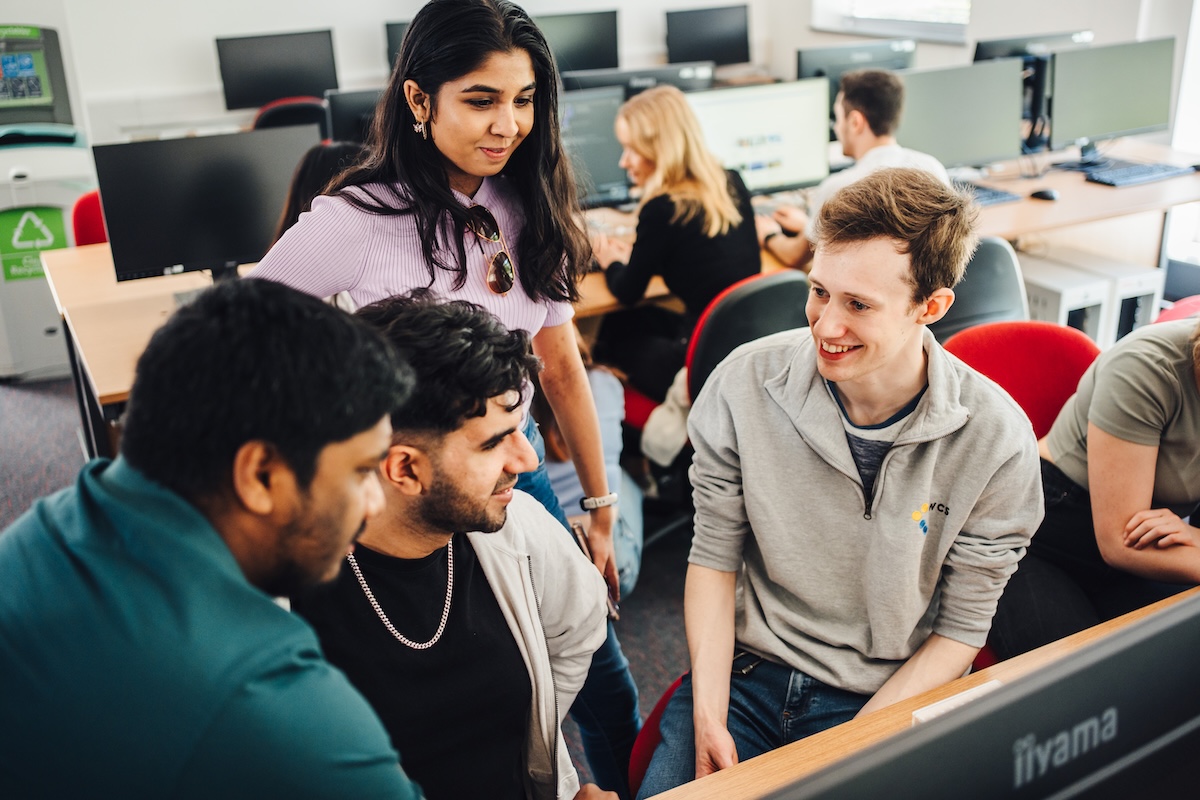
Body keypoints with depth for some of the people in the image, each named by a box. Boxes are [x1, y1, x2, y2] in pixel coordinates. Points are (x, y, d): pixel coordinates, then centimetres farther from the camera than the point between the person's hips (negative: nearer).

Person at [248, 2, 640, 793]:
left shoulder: (528, 209, -1)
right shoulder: (357, 219, -19)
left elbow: (560, 365, 7)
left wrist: (601, 508, 12)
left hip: (521, 474, 5)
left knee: (603, 684, 13)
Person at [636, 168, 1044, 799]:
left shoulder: (996, 441, -15)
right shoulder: (745, 383, -12)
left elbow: (961, 629, -6)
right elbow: (714, 556, -3)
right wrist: (708, 718, -11)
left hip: (883, 700, -1)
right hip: (744, 673, 1)